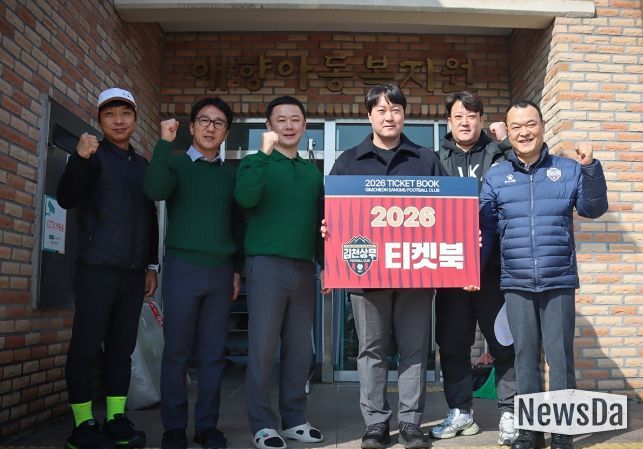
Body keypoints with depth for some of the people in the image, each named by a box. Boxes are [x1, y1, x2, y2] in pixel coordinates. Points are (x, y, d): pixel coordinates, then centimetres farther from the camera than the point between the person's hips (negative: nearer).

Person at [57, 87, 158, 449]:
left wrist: (152, 264, 15)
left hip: (134, 271, 5)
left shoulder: (142, 164, 17)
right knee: (87, 346, -4)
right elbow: (66, 199, -13)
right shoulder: (94, 155, 2)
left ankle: (117, 419, 12)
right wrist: (80, 158, -28)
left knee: (123, 348, 6)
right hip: (97, 267, -5)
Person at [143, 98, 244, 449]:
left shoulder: (231, 174, 14)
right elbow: (154, 191, -16)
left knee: (213, 353, 5)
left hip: (221, 271, 3)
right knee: (177, 351, 1)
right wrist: (165, 143, -19)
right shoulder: (175, 163, 6)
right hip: (182, 267, -2)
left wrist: (238, 268, 10)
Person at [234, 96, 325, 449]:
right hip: (266, 264, -4)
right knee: (263, 346, -2)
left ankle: (294, 419, 21)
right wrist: (264, 153, -19)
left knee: (299, 348, 9)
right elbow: (245, 198, -18)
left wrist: (326, 263, 10)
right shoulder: (256, 163, 3)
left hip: (304, 267, 5)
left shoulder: (312, 171, 16)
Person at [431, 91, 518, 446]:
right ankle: (460, 411, 22)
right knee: (451, 341, 8)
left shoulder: (498, 154, 7)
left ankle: (510, 413, 15)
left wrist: (506, 142, -10)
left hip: (493, 263, -2)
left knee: (504, 340, 3)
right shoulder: (436, 159, 11)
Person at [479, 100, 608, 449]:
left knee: (560, 356, 1)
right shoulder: (495, 176, 7)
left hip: (559, 283, 0)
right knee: (525, 356, 8)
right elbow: (483, 229, 7)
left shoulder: (567, 169, 7)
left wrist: (590, 168, -10)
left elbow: (593, 209, 3)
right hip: (516, 285, 1)